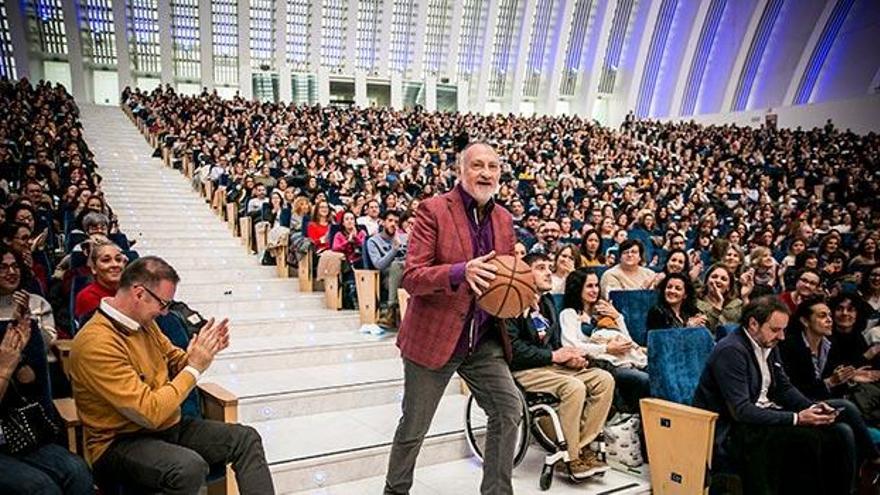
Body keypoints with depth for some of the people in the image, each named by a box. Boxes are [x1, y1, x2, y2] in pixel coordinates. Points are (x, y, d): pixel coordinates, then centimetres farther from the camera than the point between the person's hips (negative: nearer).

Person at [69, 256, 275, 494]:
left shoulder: (144, 322, 2)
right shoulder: (97, 343, -24)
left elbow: (174, 362, 18)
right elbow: (150, 412, -27)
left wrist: (204, 350, -4)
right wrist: (194, 368, -19)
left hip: (167, 425, 8)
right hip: (119, 441, -8)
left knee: (246, 439, -2)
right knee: (189, 466, -36)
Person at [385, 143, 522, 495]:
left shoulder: (504, 219, 7)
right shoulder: (434, 210, -12)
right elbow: (411, 277, -17)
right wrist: (460, 271, -33)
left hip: (483, 340, 5)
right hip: (432, 337, -4)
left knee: (510, 409, -2)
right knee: (414, 428, 10)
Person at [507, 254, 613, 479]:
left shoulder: (547, 302, 18)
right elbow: (513, 348, -19)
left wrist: (569, 356, -2)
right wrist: (553, 356, -15)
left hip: (551, 365, 8)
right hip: (523, 370, -8)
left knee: (604, 379, -10)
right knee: (574, 387, -31)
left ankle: (582, 446, -5)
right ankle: (570, 457, -14)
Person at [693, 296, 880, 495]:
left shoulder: (768, 345, 6)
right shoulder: (731, 351, -21)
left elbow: (784, 388, 14)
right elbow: (740, 411, -25)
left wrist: (813, 407, -6)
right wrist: (796, 418, -26)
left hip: (763, 414, 9)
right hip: (731, 432, -8)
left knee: (842, 432, -5)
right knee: (808, 436, -27)